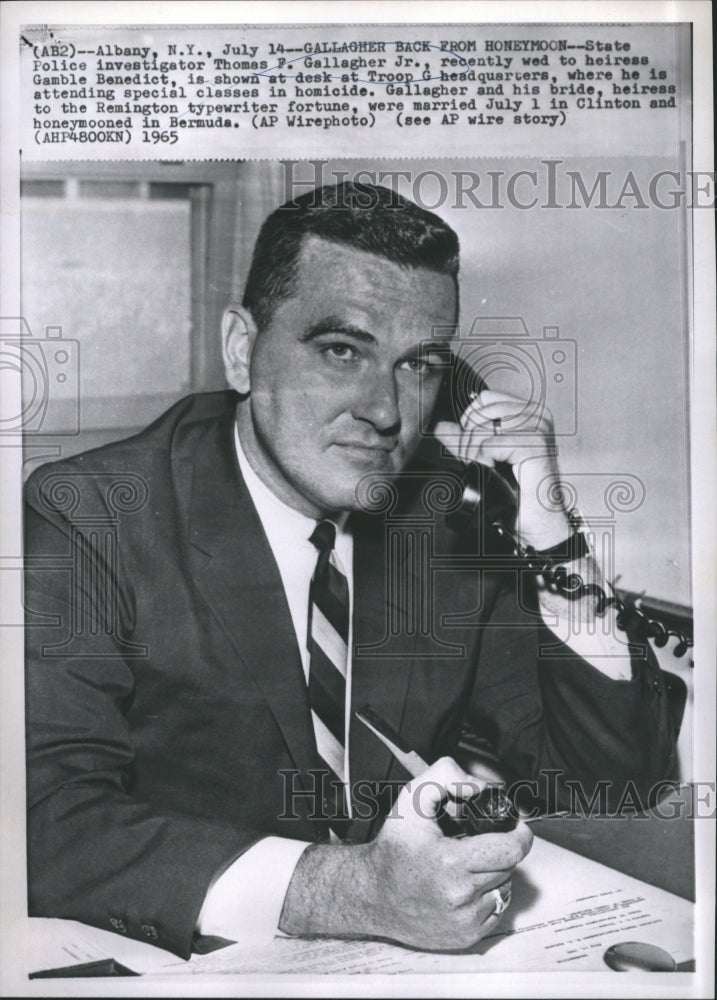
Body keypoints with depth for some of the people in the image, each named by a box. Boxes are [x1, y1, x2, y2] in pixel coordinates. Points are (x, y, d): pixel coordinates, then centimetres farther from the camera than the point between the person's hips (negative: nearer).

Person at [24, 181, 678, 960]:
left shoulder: (450, 515, -1)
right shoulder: (88, 516, -12)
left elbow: (620, 773, 1)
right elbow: (48, 822, -22)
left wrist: (553, 543, -12)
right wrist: (349, 890, -31)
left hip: (421, 951, 3)